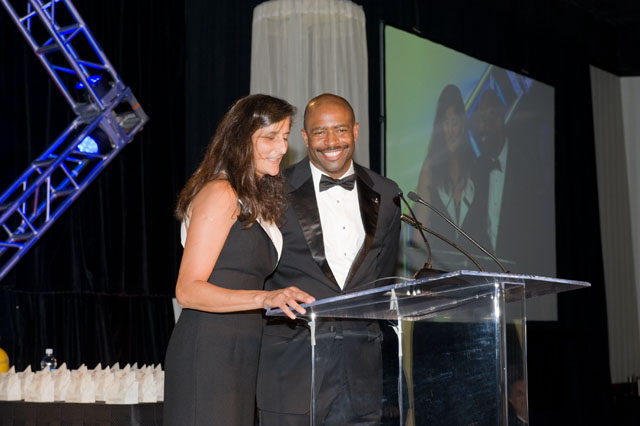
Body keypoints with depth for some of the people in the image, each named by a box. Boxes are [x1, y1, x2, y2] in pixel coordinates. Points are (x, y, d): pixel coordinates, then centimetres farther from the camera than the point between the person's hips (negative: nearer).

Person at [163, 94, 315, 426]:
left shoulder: (257, 201, 20)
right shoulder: (219, 194, -9)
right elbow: (188, 290, -16)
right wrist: (265, 298, -25)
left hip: (240, 358, 9)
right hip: (207, 354, -9)